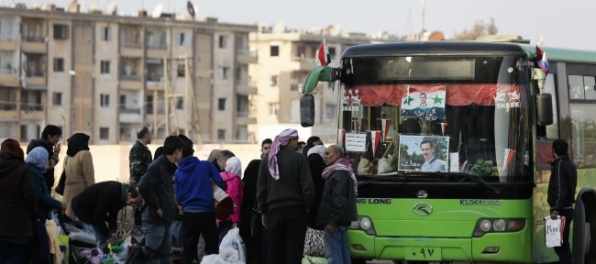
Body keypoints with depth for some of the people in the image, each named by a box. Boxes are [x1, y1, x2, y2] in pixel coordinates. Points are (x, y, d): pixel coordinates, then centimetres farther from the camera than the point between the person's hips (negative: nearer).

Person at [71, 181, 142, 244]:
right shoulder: (110, 193, -34)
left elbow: (113, 214, -1)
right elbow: (98, 216, -31)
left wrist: (113, 231, -16)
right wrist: (108, 236, -25)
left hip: (92, 208, 9)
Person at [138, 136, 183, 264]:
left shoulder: (168, 167, 15)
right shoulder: (157, 167, -15)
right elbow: (144, 187, -28)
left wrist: (173, 208, 10)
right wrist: (156, 208, -21)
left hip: (165, 220, 10)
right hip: (154, 220, -10)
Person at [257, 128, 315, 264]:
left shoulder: (267, 160, 5)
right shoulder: (299, 158, -7)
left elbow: (261, 189, 6)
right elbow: (307, 186, -11)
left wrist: (264, 211, 13)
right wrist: (307, 205, 5)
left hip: (274, 210, 3)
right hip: (295, 209, -3)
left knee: (274, 252, 7)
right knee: (294, 250, -1)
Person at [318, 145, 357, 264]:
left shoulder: (338, 174, -15)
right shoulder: (344, 172, 19)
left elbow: (338, 200, -22)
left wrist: (332, 221, -23)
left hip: (335, 220, -11)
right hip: (342, 220, 11)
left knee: (332, 254, -12)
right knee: (343, 252, 12)